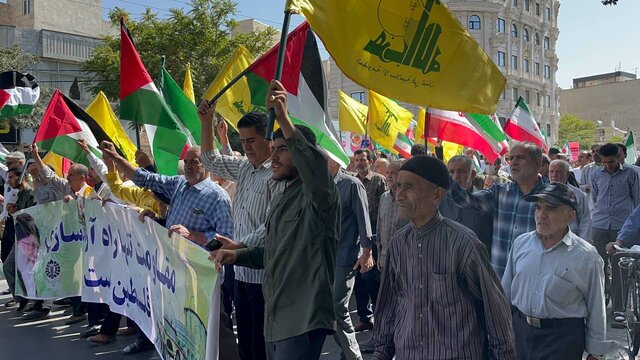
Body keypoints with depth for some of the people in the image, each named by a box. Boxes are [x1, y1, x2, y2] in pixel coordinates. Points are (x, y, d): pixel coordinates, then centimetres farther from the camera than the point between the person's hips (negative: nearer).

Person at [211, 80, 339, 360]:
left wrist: (283, 119, -46)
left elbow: (318, 169, -38)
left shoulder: (318, 194, -13)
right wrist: (237, 254, 6)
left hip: (303, 320, -9)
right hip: (275, 318, 9)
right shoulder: (279, 200, 15)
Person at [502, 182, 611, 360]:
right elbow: (505, 290, 9)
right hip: (520, 330, 4)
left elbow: (596, 310, -4)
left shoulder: (586, 257, -12)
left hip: (562, 338, -3)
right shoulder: (521, 243, -1)